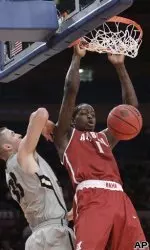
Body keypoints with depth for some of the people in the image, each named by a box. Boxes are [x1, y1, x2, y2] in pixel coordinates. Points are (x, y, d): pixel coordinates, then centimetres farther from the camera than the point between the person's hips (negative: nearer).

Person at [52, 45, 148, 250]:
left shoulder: (104, 137, 35)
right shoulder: (65, 135, 21)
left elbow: (132, 107, 30)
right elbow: (71, 90, 11)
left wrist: (120, 66, 28)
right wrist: (77, 57, 19)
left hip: (119, 197, 6)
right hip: (91, 197, -6)